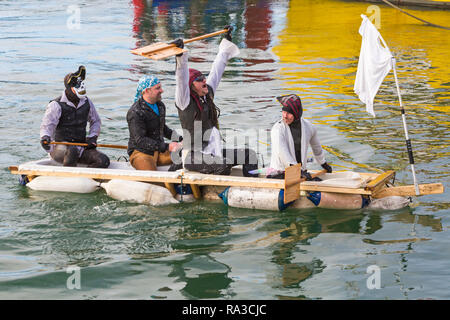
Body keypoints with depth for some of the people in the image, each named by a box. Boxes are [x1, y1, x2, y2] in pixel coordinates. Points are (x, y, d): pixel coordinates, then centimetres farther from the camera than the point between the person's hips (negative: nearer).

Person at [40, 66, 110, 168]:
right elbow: (47, 124, -21)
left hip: (81, 148, 5)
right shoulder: (56, 105, -9)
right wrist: (45, 136, -43)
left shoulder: (86, 103, 9)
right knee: (71, 151, -40)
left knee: (103, 161, -17)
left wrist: (92, 137, 7)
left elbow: (96, 121, 24)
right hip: (59, 149, -5)